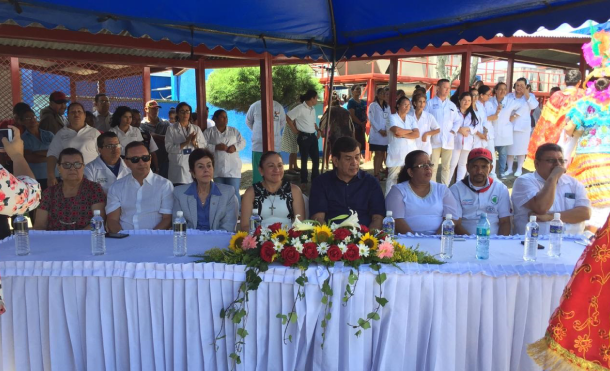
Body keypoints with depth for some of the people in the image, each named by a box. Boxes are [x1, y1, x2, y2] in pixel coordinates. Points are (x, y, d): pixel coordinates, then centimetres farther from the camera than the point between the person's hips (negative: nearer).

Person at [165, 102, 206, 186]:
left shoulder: (196, 128, 13)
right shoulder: (171, 129, 4)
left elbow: (204, 146, 6)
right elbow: (169, 148, -7)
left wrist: (194, 143, -13)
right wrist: (185, 143, -16)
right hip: (178, 168, -2)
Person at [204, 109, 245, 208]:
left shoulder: (234, 131, 11)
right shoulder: (209, 132, 4)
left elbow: (243, 142, 8)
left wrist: (235, 147, -12)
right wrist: (216, 147, -17)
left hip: (233, 168, 0)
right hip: (217, 169, 0)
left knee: (234, 192, -2)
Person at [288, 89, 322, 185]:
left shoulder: (313, 109, 11)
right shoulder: (300, 108, -14)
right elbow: (288, 117, -14)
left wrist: (318, 130, 5)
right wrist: (296, 129, -7)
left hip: (313, 136, 8)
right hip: (304, 137, -7)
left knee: (316, 158, 11)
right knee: (304, 159, 3)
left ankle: (316, 179, 24)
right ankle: (304, 181, 16)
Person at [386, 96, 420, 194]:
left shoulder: (411, 118, 13)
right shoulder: (392, 117, 0)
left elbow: (417, 134, 0)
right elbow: (397, 131, -18)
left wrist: (403, 134, -12)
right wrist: (410, 131, -2)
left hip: (410, 153, 4)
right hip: (396, 154, -4)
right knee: (392, 178, 0)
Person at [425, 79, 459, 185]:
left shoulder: (452, 105, 16)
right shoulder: (431, 103, 3)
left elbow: (457, 121, 15)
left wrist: (453, 131, 0)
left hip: (448, 140, 4)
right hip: (434, 140, -4)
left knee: (446, 167, 8)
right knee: (433, 167, -3)